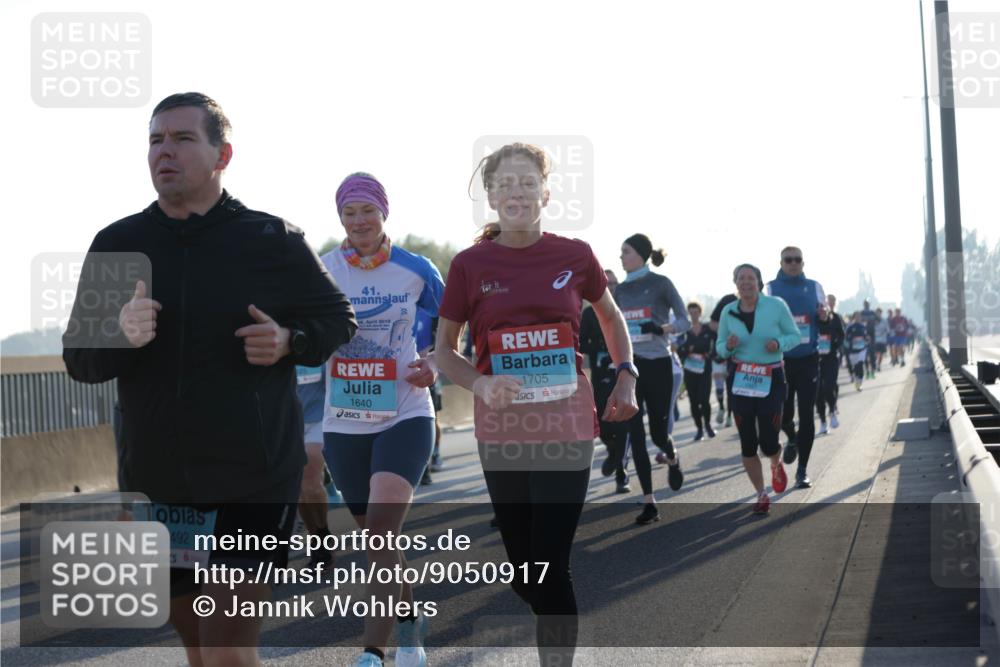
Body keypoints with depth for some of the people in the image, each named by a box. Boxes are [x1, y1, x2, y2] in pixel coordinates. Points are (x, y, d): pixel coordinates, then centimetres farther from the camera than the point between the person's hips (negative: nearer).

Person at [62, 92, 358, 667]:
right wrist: (120, 335, -17)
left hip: (255, 483, -4)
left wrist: (289, 341, -14)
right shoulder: (117, 245, 4)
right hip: (158, 484, 4)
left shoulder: (274, 240, -4)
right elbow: (78, 359, 5)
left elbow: (338, 320, 7)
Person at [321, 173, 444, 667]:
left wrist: (434, 365, -8)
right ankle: (410, 620, 37)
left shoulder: (416, 270, -3)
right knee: (376, 539, 13)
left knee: (381, 532, -19)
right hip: (344, 424, 3)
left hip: (405, 418, -3)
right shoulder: (320, 271, 0)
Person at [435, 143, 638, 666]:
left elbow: (610, 316, 18)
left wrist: (625, 376, 4)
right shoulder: (470, 264, -2)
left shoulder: (574, 256, -1)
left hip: (566, 427, -1)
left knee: (551, 567, -7)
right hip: (501, 431, 1)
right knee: (522, 571, 10)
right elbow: (444, 351, 6)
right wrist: (481, 385, -13)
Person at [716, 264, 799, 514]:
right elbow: (720, 347, 10)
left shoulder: (776, 305, -6)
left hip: (771, 379, -2)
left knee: (768, 443, -3)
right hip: (740, 379, 2)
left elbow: (795, 336, 1)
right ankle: (762, 495, 18)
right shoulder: (728, 311, 1)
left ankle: (776, 466, 35)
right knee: (747, 443, 1)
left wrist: (779, 343, -20)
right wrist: (728, 346, -14)